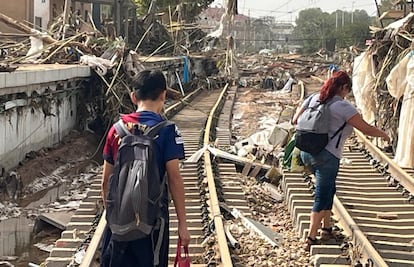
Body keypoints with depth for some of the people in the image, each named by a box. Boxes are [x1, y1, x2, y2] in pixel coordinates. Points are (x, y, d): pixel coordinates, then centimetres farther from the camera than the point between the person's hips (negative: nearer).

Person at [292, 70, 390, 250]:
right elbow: (367, 129, -9)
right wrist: (383, 135, 9)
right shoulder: (343, 107, -12)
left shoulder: (313, 98, 6)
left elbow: (295, 120, 13)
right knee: (322, 197, 3)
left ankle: (326, 228, 28)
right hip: (327, 157, -7)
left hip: (307, 153, 7)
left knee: (328, 189, 23)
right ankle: (311, 238, 5)